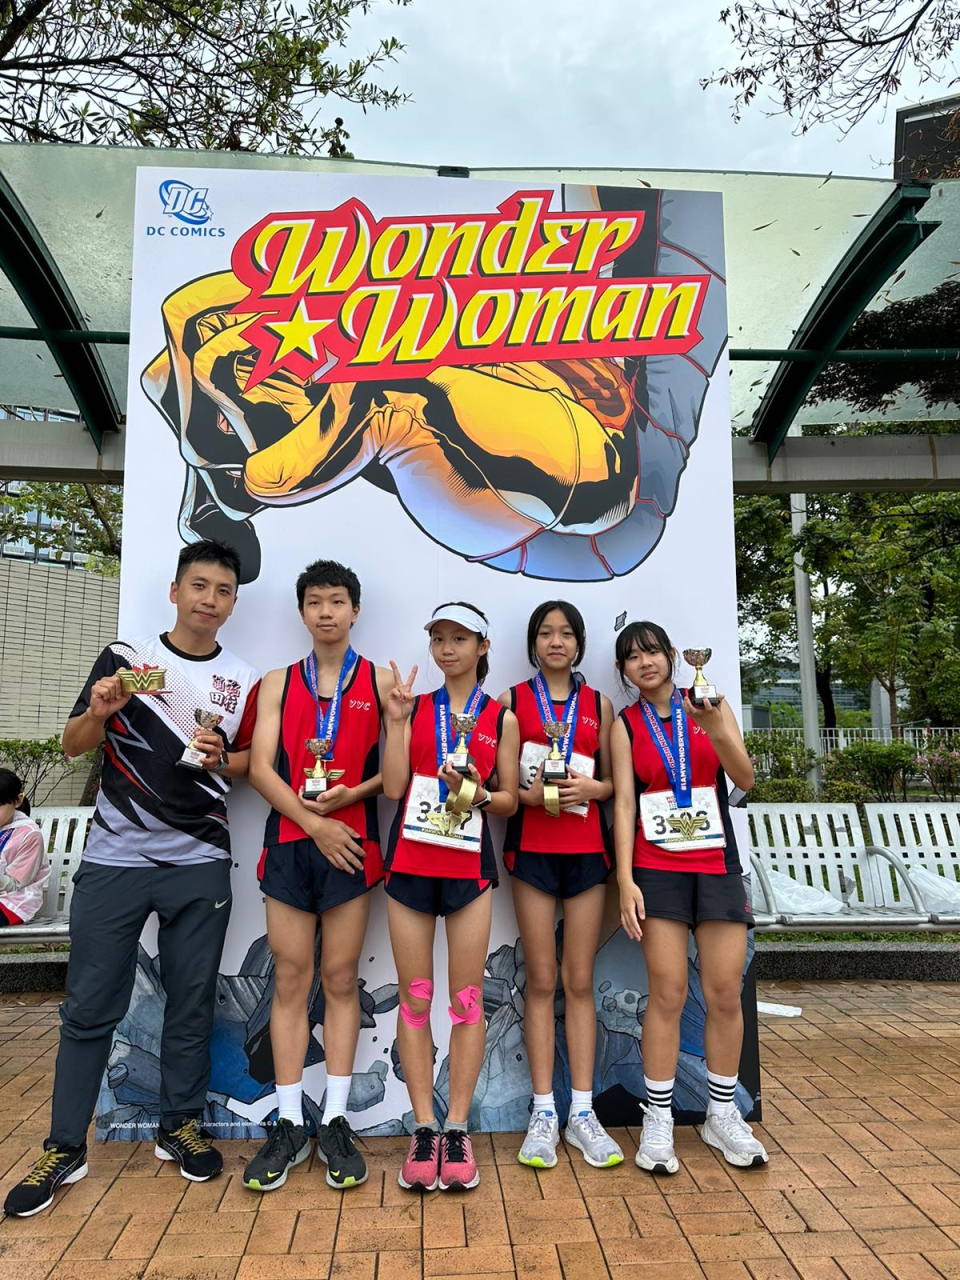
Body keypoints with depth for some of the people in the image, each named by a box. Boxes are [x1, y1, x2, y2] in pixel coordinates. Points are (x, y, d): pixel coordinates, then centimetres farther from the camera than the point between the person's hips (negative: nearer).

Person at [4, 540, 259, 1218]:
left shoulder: (244, 680, 6)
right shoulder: (125, 656, 2)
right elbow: (73, 745, 4)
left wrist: (221, 760, -8)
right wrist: (98, 713, -17)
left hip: (200, 863, 1)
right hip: (114, 859, -1)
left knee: (192, 1004, 9)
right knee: (90, 1007, 6)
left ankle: (181, 1127, 27)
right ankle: (65, 1148, 21)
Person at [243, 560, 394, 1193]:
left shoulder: (380, 680, 5)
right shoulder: (279, 683, 10)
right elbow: (260, 766, 0)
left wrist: (352, 793, -15)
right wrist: (314, 822, -11)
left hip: (351, 841, -1)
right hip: (290, 839, 2)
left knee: (341, 979, 5)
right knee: (290, 979, 5)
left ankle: (336, 1122, 16)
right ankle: (290, 1125, 16)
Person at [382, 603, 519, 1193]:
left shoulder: (501, 717, 5)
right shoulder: (414, 707, 6)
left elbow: (510, 799, 6)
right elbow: (393, 787, -4)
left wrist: (480, 795, -14)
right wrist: (396, 722, -11)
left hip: (470, 864, -1)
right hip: (410, 861, 1)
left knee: (468, 999, 3)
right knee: (415, 997, 4)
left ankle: (458, 1130, 14)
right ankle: (424, 1128, 15)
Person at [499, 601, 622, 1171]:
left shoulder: (600, 704, 10)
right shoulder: (512, 700, 4)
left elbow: (612, 781, 11)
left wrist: (590, 789, -10)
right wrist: (527, 792, -16)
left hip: (586, 848, 2)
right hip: (531, 847, -1)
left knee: (580, 980, 6)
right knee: (541, 980, 3)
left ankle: (582, 1112, 15)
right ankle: (544, 1112, 14)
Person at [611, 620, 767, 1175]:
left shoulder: (711, 706, 4)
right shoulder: (625, 725, 2)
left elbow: (745, 779, -3)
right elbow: (624, 802, -4)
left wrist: (717, 732, -22)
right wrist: (625, 880, -12)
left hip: (717, 864, 2)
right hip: (657, 868, -1)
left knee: (726, 993, 5)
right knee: (668, 993, -2)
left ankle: (723, 1115, 23)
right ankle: (658, 1121, 12)